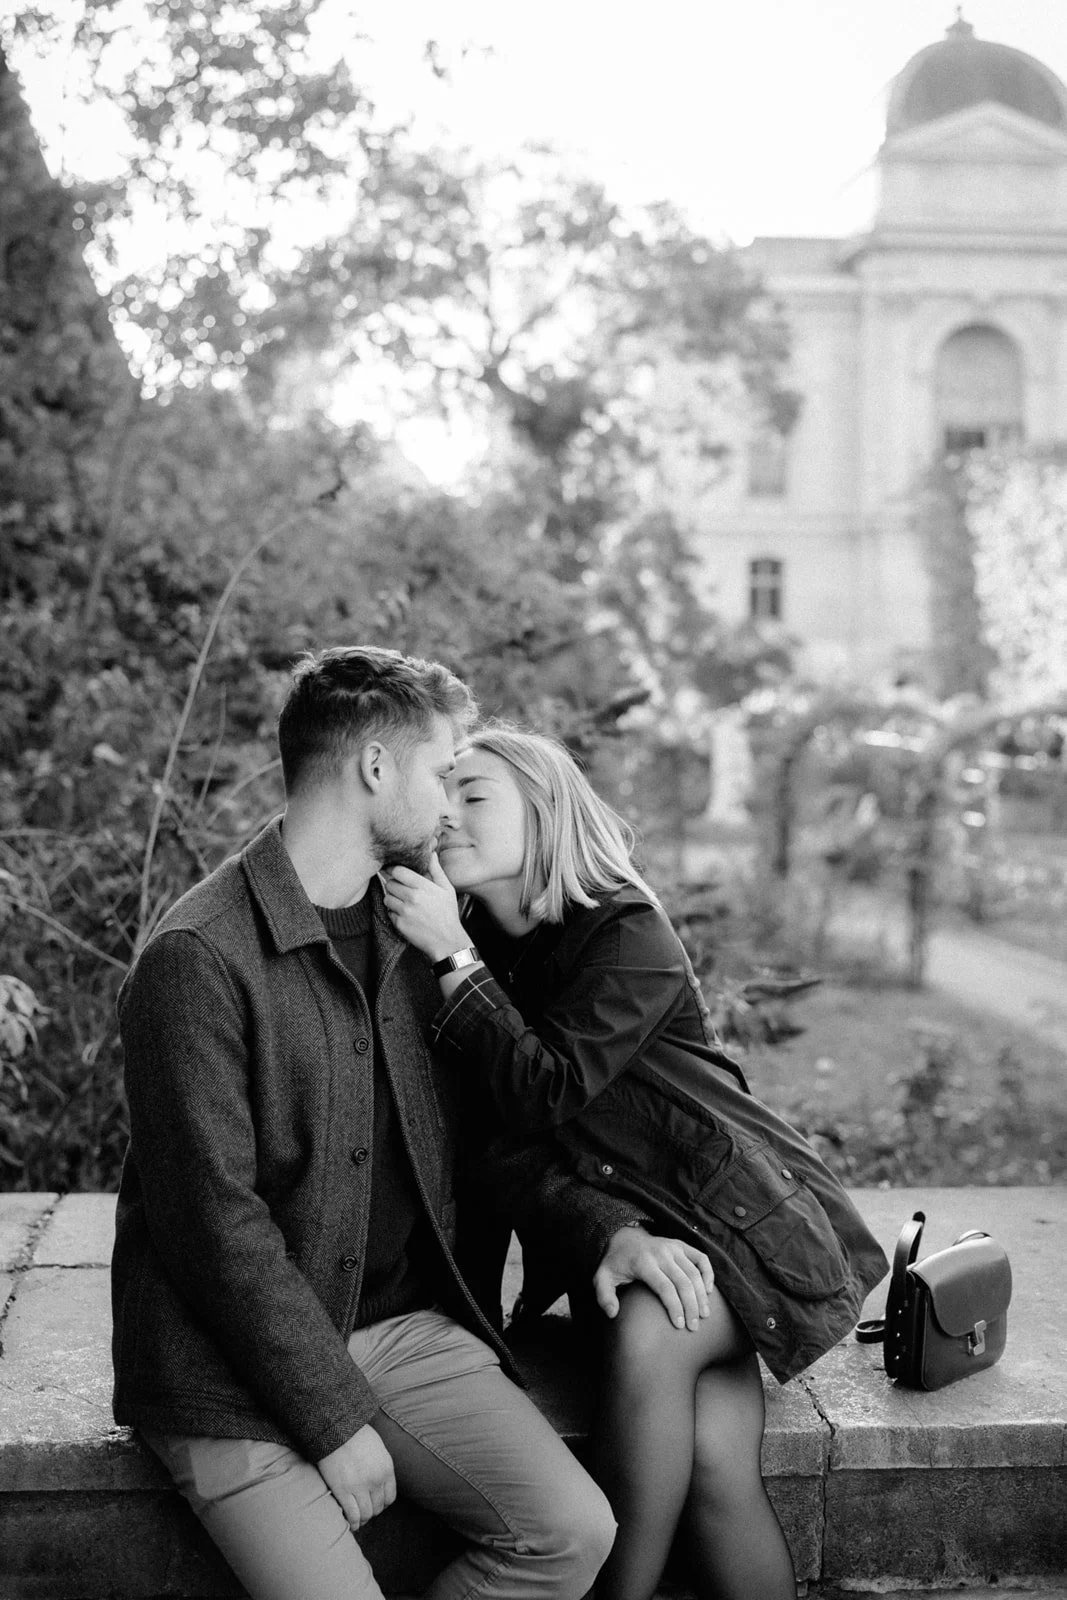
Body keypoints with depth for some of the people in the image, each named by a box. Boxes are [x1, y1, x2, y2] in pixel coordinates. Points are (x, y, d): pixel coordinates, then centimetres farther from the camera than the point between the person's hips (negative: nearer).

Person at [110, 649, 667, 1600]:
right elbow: (214, 1222, -18)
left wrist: (604, 1227, -1)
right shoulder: (197, 959, -16)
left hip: (403, 1324, 6)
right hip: (239, 1366, -6)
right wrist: (337, 1417, -16)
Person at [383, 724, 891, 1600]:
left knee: (646, 1336, -32)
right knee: (713, 1460, -19)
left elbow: (547, 1092, -25)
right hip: (615, 1226, 4)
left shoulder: (632, 938, -16)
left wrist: (453, 958, -25)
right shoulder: (481, 941, 4)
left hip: (740, 1224, -4)